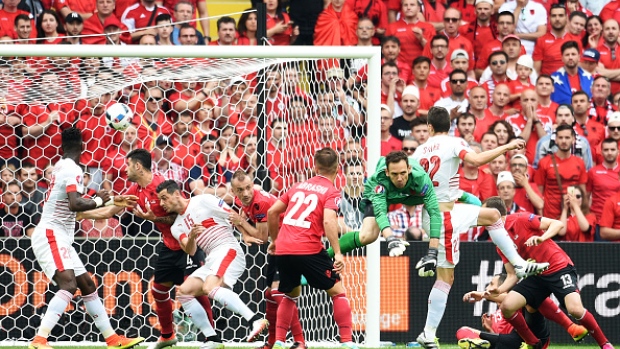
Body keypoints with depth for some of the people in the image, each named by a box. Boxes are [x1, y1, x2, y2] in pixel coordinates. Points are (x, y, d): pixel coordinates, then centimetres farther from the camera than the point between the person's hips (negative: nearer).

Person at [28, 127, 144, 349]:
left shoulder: (61, 166, 16)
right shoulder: (73, 169, -14)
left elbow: (74, 203, 31)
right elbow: (75, 204, -28)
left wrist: (113, 202, 36)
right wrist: (99, 200, -10)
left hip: (58, 238, 10)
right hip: (51, 235, -10)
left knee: (87, 285, 14)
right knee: (69, 284, -25)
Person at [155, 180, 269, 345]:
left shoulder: (203, 201, 0)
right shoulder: (177, 227, 19)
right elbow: (190, 251, 4)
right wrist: (191, 236, -16)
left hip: (228, 250, -8)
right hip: (211, 260, 8)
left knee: (209, 287, -30)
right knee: (183, 292, -2)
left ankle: (255, 320, -44)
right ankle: (212, 340, -4)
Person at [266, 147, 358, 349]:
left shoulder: (299, 186, 18)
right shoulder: (331, 192, 1)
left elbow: (272, 212, 19)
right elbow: (328, 221, -16)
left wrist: (275, 239, 32)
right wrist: (337, 253, -19)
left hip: (283, 249, 6)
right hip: (309, 249, -5)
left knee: (291, 294, 25)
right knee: (337, 292, 5)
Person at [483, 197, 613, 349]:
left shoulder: (520, 220, -12)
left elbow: (558, 224, -14)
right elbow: (513, 275, 8)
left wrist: (542, 238, -30)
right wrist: (498, 290, -10)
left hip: (559, 267, -7)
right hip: (536, 276, 7)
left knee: (575, 309, -27)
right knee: (507, 306, -11)